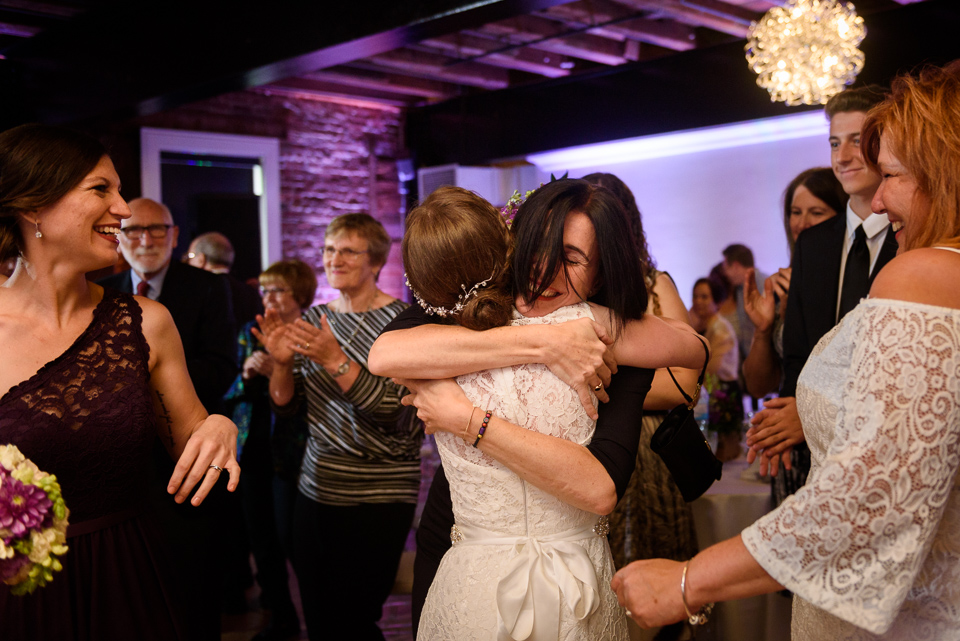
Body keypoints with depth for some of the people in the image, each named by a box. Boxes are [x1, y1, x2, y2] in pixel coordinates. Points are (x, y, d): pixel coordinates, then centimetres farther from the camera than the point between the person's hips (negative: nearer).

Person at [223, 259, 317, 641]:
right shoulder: (250, 333, 11)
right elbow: (227, 391, 11)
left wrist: (277, 372, -23)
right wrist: (245, 376, -10)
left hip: (291, 452, -6)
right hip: (251, 450, 6)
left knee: (291, 541, -1)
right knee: (261, 542, 12)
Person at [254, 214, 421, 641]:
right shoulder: (315, 318, 9)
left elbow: (394, 411, -19)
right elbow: (285, 405, 9)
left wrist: (334, 359, -26)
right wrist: (282, 361, -10)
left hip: (376, 500, -6)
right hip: (316, 490, 6)